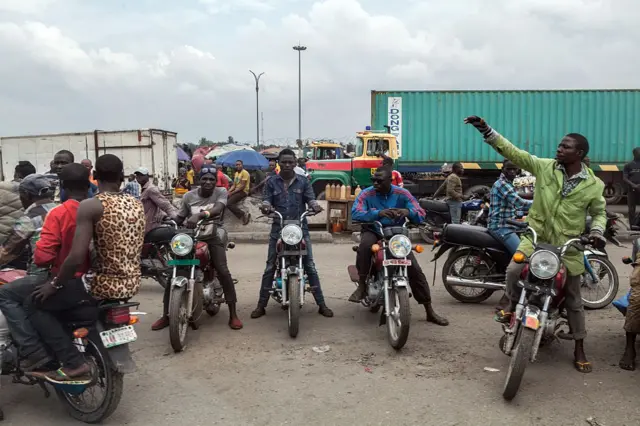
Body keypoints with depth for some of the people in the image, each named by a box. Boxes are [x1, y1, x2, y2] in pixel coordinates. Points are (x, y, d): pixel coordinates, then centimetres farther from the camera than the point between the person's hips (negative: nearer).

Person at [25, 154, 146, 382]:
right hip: (131, 284, 8)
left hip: (105, 285, -8)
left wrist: (54, 284, -5)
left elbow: (77, 257, -22)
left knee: (34, 304, 9)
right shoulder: (136, 204, 6)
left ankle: (74, 364, 0)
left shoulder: (89, 206, -15)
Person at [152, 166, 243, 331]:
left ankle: (233, 315, -6)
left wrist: (199, 215, -45)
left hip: (211, 238, -2)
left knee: (223, 272, -18)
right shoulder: (188, 196, 1)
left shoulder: (221, 192, -7)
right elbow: (179, 218, 6)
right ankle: (166, 316, 8)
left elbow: (218, 209, -27)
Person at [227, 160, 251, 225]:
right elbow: (234, 185, 16)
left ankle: (244, 214, -17)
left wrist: (232, 193, -17)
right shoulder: (236, 173, 19)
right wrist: (229, 191, -4)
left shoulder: (245, 173, -11)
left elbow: (242, 186, -18)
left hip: (243, 191, -9)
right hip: (236, 191, 9)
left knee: (229, 204, -24)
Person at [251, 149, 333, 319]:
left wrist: (315, 206, -25)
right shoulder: (271, 182, 7)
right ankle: (261, 305, 11)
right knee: (270, 268, 3)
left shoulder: (303, 182, 7)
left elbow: (310, 199, 0)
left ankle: (322, 304, 5)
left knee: (310, 267, -1)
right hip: (278, 229, 0)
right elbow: (266, 200, -2)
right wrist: (265, 207, -27)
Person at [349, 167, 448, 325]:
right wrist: (378, 213, -39)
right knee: (364, 244, -39)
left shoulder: (402, 194, -4)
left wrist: (408, 212, -34)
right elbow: (355, 213, -24)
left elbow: (421, 215, -9)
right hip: (373, 232, -1)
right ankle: (362, 285, -22)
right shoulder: (367, 194, -8)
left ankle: (429, 311, 5)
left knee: (415, 270, -8)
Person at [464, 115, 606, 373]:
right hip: (536, 236, 0)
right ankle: (513, 304, 7)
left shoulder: (594, 185, -4)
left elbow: (599, 212, 11)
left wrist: (597, 232, -10)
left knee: (573, 299, 9)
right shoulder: (545, 167, -5)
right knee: (513, 270, -25)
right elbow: (513, 152, -8)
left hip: (568, 244, 0)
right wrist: (486, 130, -16)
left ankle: (579, 349, 24)